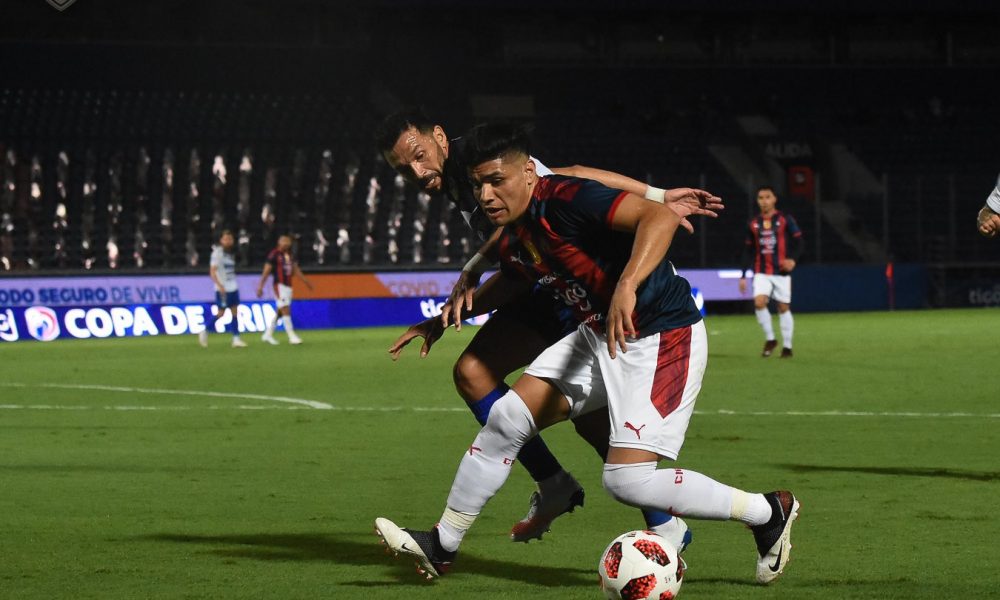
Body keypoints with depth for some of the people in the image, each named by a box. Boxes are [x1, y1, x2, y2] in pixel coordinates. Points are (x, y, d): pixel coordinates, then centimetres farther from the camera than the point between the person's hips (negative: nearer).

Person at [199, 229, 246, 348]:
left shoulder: (230, 253, 13)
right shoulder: (217, 253, -10)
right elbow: (212, 271, -14)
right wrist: (220, 285, -23)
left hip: (232, 287, 7)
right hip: (223, 289, -7)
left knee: (234, 312, 2)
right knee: (221, 313, -3)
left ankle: (236, 339, 3)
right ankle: (204, 332, 15)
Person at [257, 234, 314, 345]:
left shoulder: (290, 255, 13)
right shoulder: (274, 254, -9)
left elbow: (296, 270, 21)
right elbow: (266, 271, -9)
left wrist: (306, 281, 17)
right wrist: (260, 287, -12)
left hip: (288, 286, 8)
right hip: (279, 285, -8)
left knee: (280, 312, 10)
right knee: (286, 310, -11)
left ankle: (268, 335, 20)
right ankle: (292, 336, -11)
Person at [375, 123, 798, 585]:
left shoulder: (565, 200, -24)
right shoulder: (512, 239, 4)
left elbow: (659, 218, -38)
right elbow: (510, 281, 29)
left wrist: (627, 286, -51)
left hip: (663, 338, -9)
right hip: (598, 336, 9)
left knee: (628, 480, -17)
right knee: (507, 417, 5)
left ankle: (769, 512, 0)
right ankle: (441, 547, 20)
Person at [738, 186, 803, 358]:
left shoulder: (785, 220, -2)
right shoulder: (753, 224, 8)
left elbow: (799, 242, -3)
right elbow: (748, 251, 14)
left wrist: (793, 259, -22)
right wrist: (743, 276, 10)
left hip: (782, 272, -2)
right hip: (761, 273, 2)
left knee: (783, 307, 2)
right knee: (759, 302, -19)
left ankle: (787, 347, 14)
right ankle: (770, 339, -4)